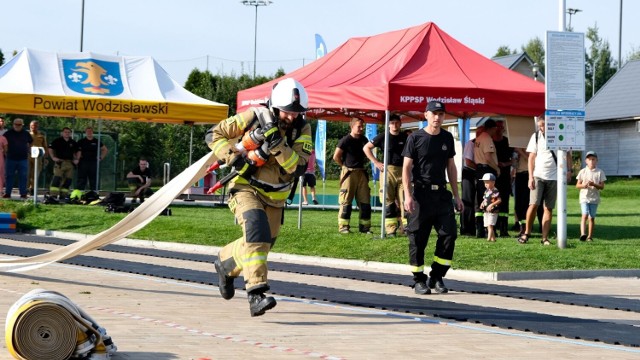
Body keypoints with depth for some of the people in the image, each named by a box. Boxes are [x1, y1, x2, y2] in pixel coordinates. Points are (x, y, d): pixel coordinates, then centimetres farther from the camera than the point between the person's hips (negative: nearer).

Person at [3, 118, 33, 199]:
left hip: (23, 159, 1)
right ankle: (7, 193, 8)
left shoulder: (26, 134, 8)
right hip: (11, 158, -1)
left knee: (23, 177, 1)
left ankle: (23, 193, 6)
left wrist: (29, 152, 11)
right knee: (9, 176, 3)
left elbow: (30, 143, 20)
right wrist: (6, 151, -1)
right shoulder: (8, 133, 2)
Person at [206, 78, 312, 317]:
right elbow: (214, 135, -8)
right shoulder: (254, 118, -14)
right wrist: (234, 158, -23)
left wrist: (278, 146, -32)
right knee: (257, 230, -30)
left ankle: (225, 264, 49)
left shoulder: (302, 130, -7)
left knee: (262, 244, 17)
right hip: (246, 188, -5)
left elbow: (298, 167, -19)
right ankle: (256, 293, -35)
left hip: (275, 197, 5)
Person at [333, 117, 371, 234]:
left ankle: (365, 226, 10)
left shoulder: (364, 140, 9)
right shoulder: (345, 140, -8)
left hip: (362, 173, 6)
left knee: (365, 201, 4)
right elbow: (336, 157, -8)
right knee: (346, 201, -4)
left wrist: (363, 165, 13)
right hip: (349, 173, -6)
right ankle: (343, 227, 0)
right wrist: (345, 166, 0)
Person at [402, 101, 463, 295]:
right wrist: (408, 195, -14)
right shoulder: (415, 138, -2)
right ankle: (419, 280, 11)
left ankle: (437, 278, 7)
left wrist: (456, 195, 14)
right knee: (417, 239, -1)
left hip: (442, 193, 4)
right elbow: (406, 168, -5)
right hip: (421, 193, -4)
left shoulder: (447, 138, 11)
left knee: (449, 234, -4)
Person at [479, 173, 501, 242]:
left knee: (490, 225, -15)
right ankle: (493, 238, 18)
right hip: (486, 211, 9)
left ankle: (489, 238, -19)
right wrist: (482, 204, 2)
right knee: (488, 226, 10)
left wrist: (492, 205, -24)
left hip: (493, 211, -9)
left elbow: (499, 200, -17)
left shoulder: (495, 191, -14)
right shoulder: (486, 191, 12)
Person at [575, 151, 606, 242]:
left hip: (594, 198, 1)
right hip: (584, 197, -1)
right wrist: (583, 185, -15)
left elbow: (602, 187, 0)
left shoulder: (600, 172, 3)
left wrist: (594, 184, -18)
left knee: (591, 217, 4)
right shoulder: (582, 171, 5)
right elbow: (577, 185, 7)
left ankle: (590, 236, 13)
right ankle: (582, 234, -28)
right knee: (585, 215, -18)